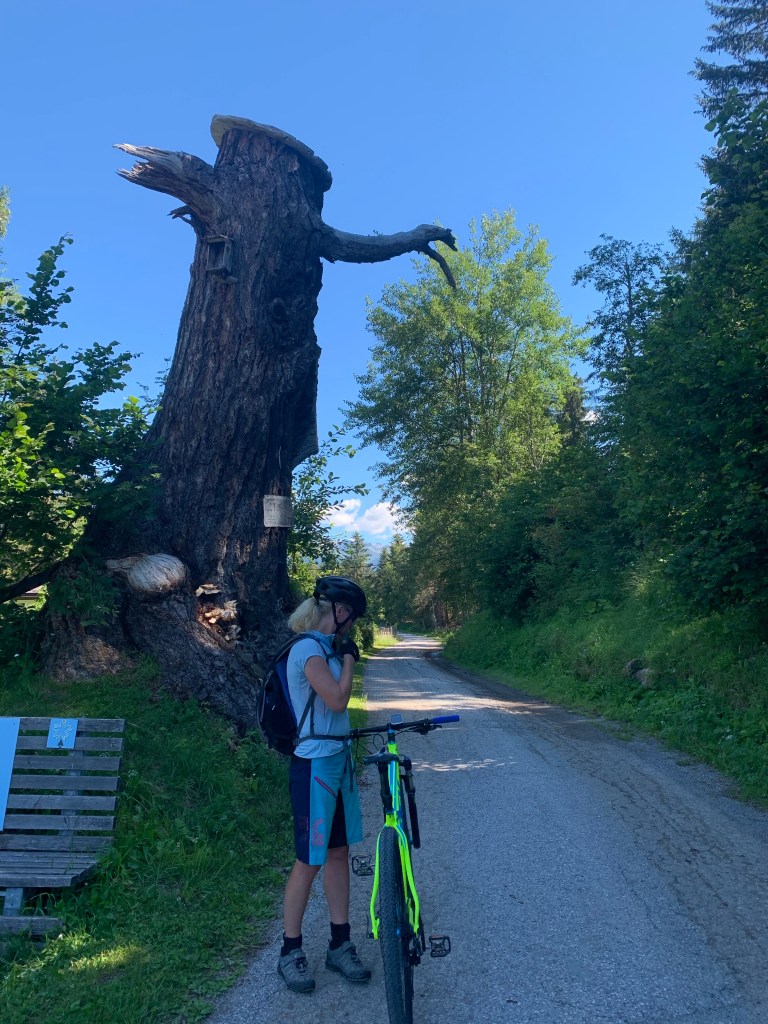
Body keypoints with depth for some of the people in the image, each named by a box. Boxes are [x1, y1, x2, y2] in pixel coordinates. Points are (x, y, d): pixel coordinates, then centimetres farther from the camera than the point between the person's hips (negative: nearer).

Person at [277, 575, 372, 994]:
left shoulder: (325, 647, 11)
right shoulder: (307, 648, -18)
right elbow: (337, 700, -24)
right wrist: (348, 657, -13)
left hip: (337, 760, 9)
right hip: (315, 764, -9)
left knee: (338, 852, 16)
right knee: (310, 861, 4)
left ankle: (340, 945, 30)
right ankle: (290, 952, 23)